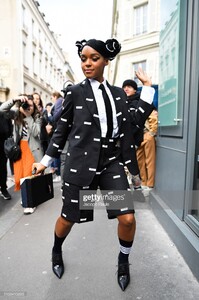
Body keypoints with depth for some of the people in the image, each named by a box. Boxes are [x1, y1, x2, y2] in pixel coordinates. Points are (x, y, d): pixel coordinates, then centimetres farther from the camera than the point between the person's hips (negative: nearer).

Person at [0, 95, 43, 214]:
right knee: (18, 178, 4)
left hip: (31, 148, -3)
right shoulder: (17, 114, 0)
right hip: (19, 148, 3)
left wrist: (28, 115, -22)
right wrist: (15, 99, -25)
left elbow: (35, 133, -20)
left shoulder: (37, 117, -6)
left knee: (27, 176, -10)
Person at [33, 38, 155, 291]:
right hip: (81, 163, -2)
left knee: (128, 218, -3)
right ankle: (56, 251, 46)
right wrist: (45, 161, 7)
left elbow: (135, 122, 7)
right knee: (68, 218, 10)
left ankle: (123, 260, 30)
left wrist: (147, 87, 9)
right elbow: (61, 130, 5)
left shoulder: (118, 93, 10)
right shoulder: (75, 92, 1)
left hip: (112, 162, 3)